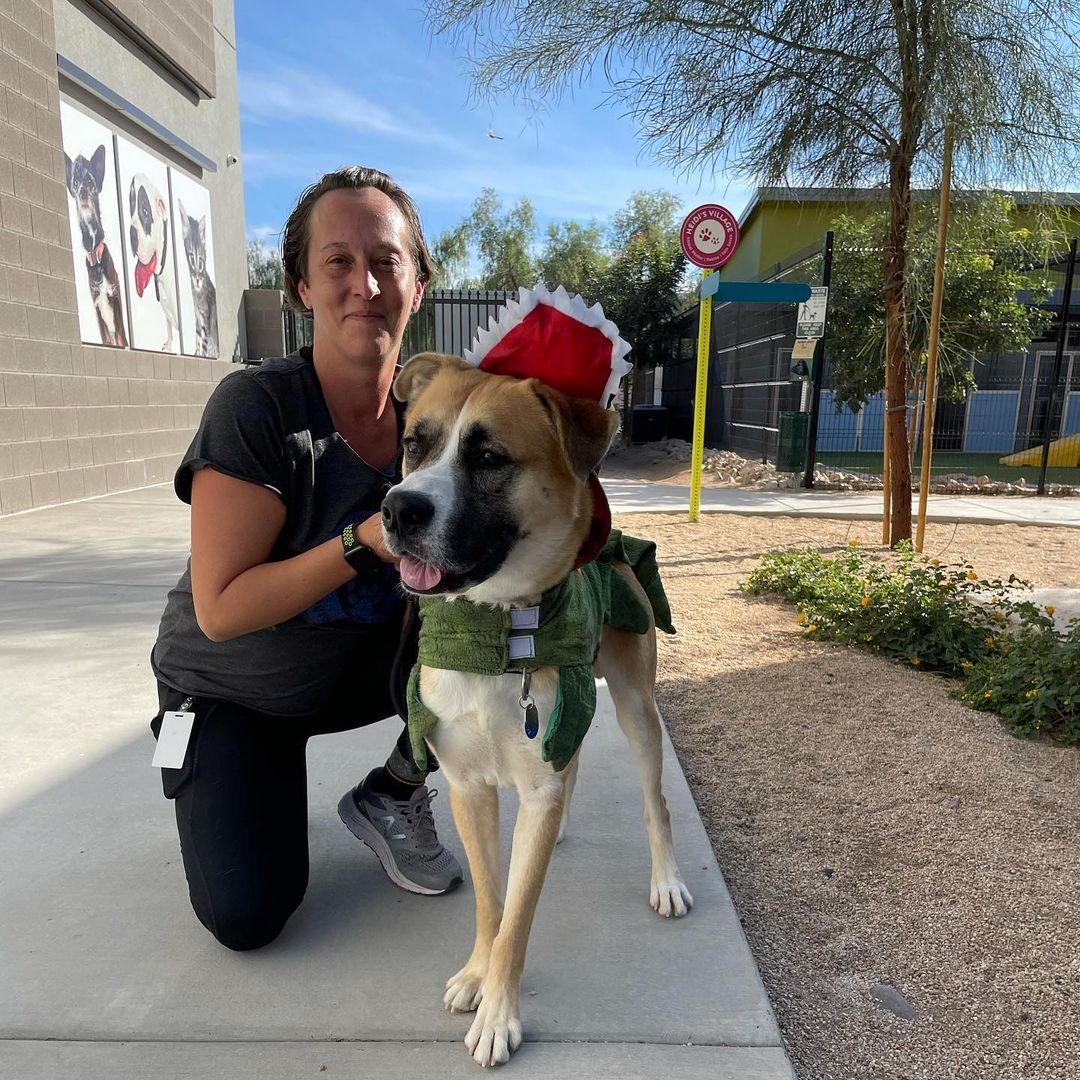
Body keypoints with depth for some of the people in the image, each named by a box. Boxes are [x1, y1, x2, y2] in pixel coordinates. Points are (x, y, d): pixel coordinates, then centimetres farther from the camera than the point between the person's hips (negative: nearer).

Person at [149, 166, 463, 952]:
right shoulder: (256, 407, -26)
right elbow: (221, 610, -27)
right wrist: (365, 542, -36)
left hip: (363, 663, 4)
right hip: (231, 690, -3)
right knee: (248, 917, -13)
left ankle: (391, 798, 4)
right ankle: (214, 778, 21)